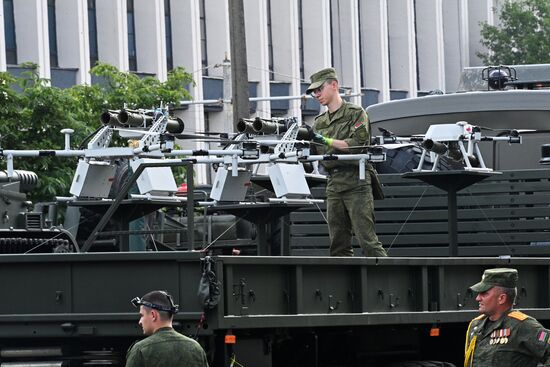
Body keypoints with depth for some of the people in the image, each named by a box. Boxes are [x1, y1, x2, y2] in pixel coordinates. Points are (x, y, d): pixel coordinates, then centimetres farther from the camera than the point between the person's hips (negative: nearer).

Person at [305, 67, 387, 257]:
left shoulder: (355, 113, 1)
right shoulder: (320, 122, 19)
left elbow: (357, 144, -12)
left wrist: (326, 140, -14)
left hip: (356, 182, -6)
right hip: (333, 184, 6)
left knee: (367, 239, -12)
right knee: (338, 244, 3)